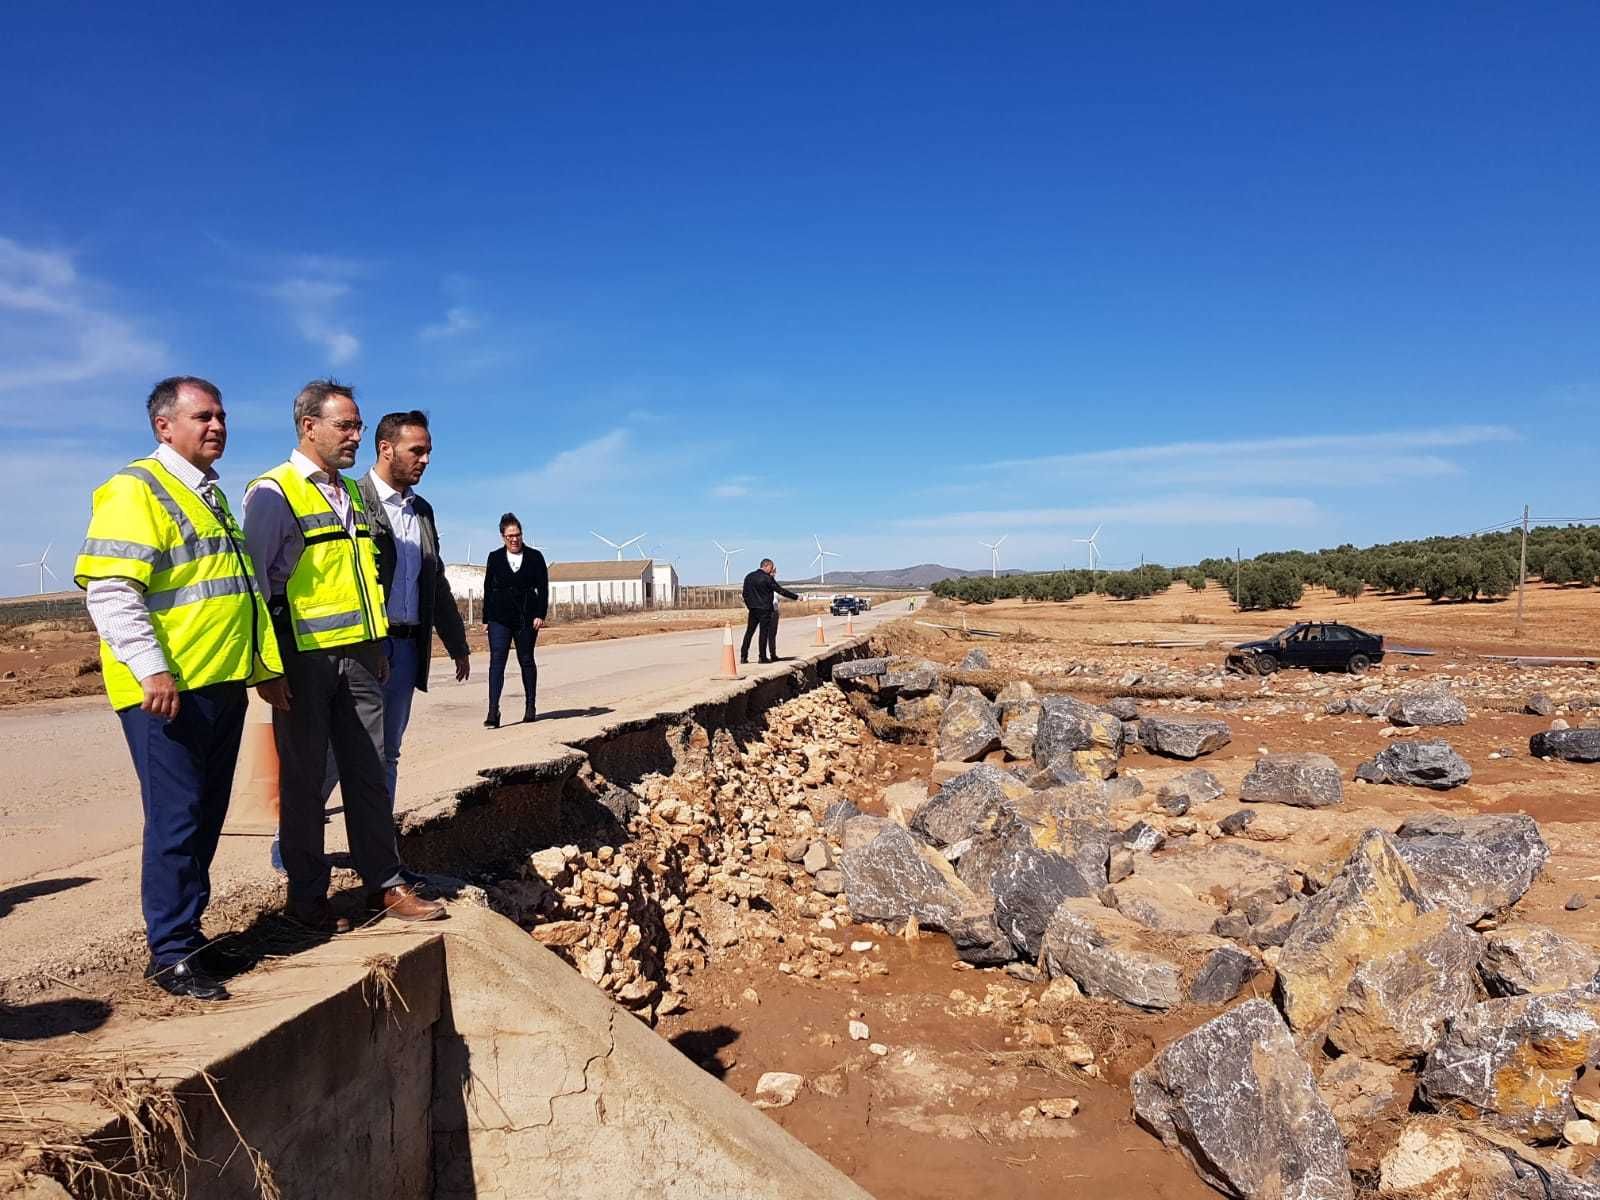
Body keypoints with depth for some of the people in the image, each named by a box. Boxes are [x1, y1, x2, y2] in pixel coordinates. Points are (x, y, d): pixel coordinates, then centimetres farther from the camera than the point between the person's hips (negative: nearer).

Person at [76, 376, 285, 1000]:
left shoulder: (211, 496, 21)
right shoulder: (136, 489, -7)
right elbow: (110, 591, -17)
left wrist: (265, 666, 23)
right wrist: (153, 669, -24)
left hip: (223, 685, 8)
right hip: (168, 690, -8)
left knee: (206, 817, 12)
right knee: (176, 817, -4)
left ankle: (186, 932, 23)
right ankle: (173, 955, 7)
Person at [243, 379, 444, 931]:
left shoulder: (352, 493, 16)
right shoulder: (272, 493, -7)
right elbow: (258, 585, -9)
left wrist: (379, 646, 19)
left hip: (358, 656, 7)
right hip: (304, 658, -6)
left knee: (368, 771, 9)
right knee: (303, 778, 5)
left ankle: (384, 884, 18)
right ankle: (306, 898, 17)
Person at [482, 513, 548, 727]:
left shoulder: (535, 557, 3)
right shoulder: (495, 558, 7)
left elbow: (543, 588, 2)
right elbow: (488, 589, 9)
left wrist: (540, 615, -7)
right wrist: (486, 619, 6)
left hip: (526, 617, 0)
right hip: (500, 618, 0)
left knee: (526, 661, 10)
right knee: (497, 660, -11)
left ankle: (530, 706, 24)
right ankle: (493, 711, -17)